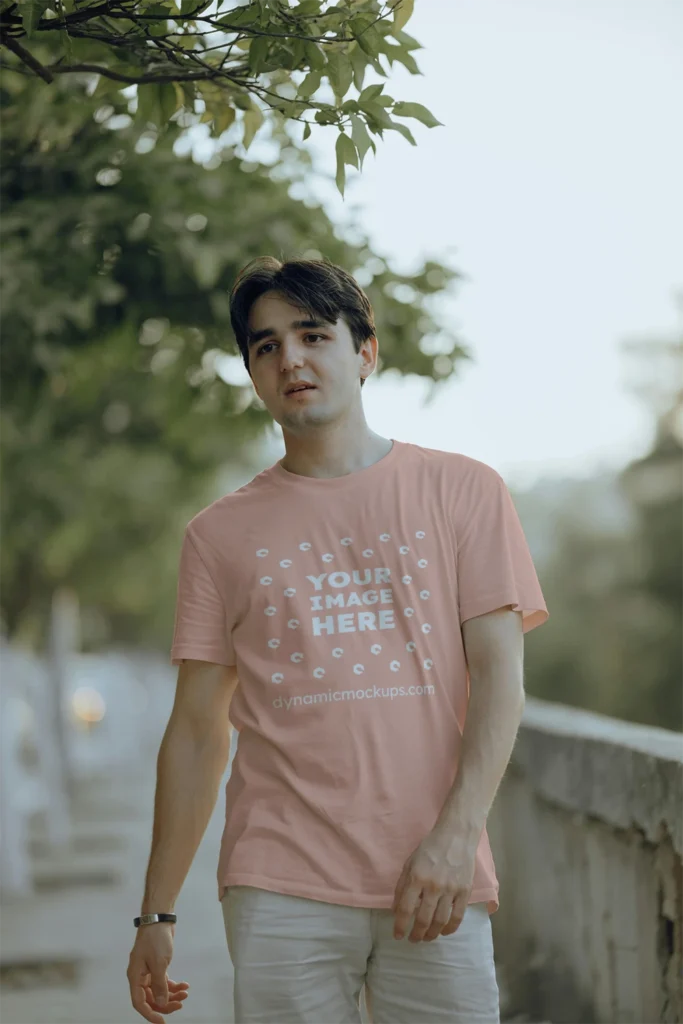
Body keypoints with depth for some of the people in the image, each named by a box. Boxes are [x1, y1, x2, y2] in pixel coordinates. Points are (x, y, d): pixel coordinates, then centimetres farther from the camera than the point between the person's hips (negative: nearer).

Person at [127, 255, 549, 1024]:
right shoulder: (220, 533, 10)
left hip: (438, 880, 0)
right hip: (281, 890, 1)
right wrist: (158, 912, 8)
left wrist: (456, 834, -11)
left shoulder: (462, 491, 7)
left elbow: (499, 675, 1)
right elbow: (197, 729, 11)